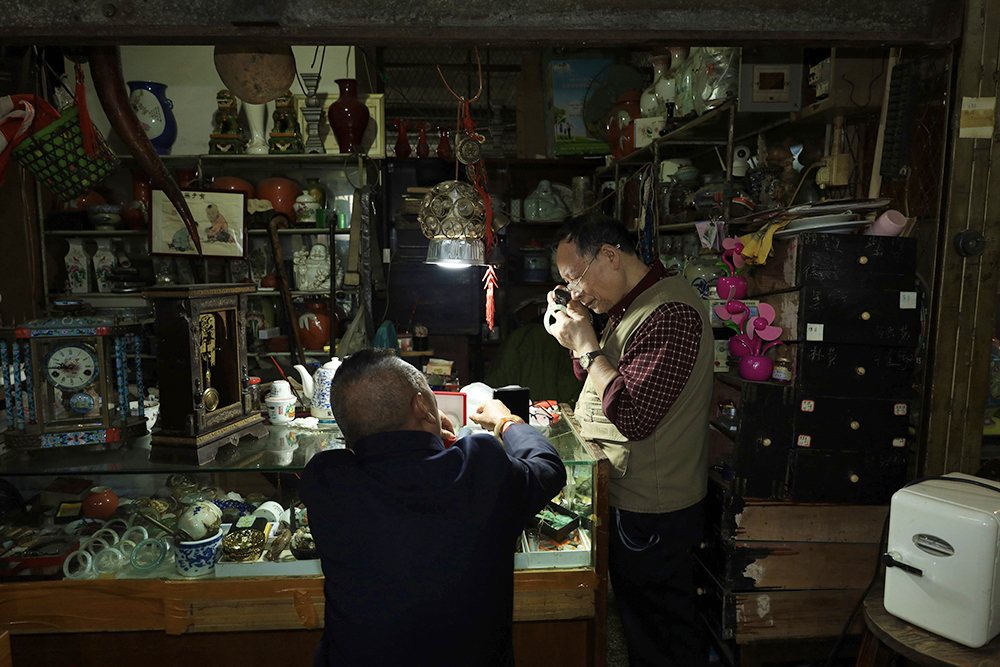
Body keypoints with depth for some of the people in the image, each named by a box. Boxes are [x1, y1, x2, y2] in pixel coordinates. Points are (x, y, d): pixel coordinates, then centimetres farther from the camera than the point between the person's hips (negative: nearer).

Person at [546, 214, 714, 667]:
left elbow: (633, 415, -30)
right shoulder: (628, 307, 9)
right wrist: (577, 333, 1)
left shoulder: (670, 311, -24)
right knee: (636, 614, 24)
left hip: (650, 512, -10)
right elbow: (597, 383, 19)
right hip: (623, 498, 10)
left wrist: (586, 346, -19)